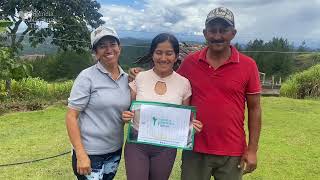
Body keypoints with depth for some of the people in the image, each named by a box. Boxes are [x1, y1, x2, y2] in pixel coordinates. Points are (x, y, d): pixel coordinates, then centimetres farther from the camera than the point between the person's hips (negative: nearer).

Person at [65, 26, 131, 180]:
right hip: (90, 153, -5)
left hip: (115, 150, 5)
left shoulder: (126, 78, 2)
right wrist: (81, 154, -18)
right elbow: (71, 117, -13)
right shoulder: (87, 77, -12)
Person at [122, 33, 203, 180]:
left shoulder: (184, 83, -4)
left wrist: (192, 124, -15)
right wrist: (126, 116, -17)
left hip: (166, 147, 1)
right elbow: (127, 110, 5)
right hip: (137, 144, 0)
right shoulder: (139, 78, -4)